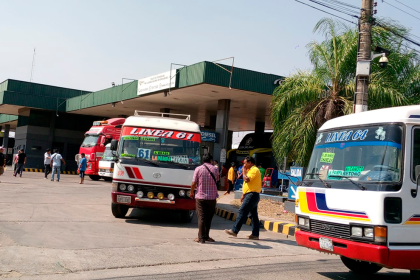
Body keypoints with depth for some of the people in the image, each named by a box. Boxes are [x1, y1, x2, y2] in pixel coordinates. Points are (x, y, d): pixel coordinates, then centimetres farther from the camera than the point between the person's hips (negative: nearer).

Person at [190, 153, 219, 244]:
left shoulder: (198, 169, -4)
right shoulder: (215, 169, 2)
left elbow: (194, 183, -6)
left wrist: (191, 192, 9)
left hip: (200, 197, -2)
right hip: (212, 197, 2)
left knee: (201, 218, 2)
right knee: (209, 218, 13)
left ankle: (201, 238, 2)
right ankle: (206, 236, 20)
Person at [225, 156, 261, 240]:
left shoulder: (254, 170, -12)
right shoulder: (250, 170, 21)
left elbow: (246, 179, -26)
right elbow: (247, 183, 24)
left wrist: (244, 171, -10)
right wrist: (243, 195, 21)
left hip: (252, 195, -11)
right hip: (251, 195, 11)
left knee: (242, 212, -10)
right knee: (254, 214, 8)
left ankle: (234, 230, -8)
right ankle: (255, 234, 10)